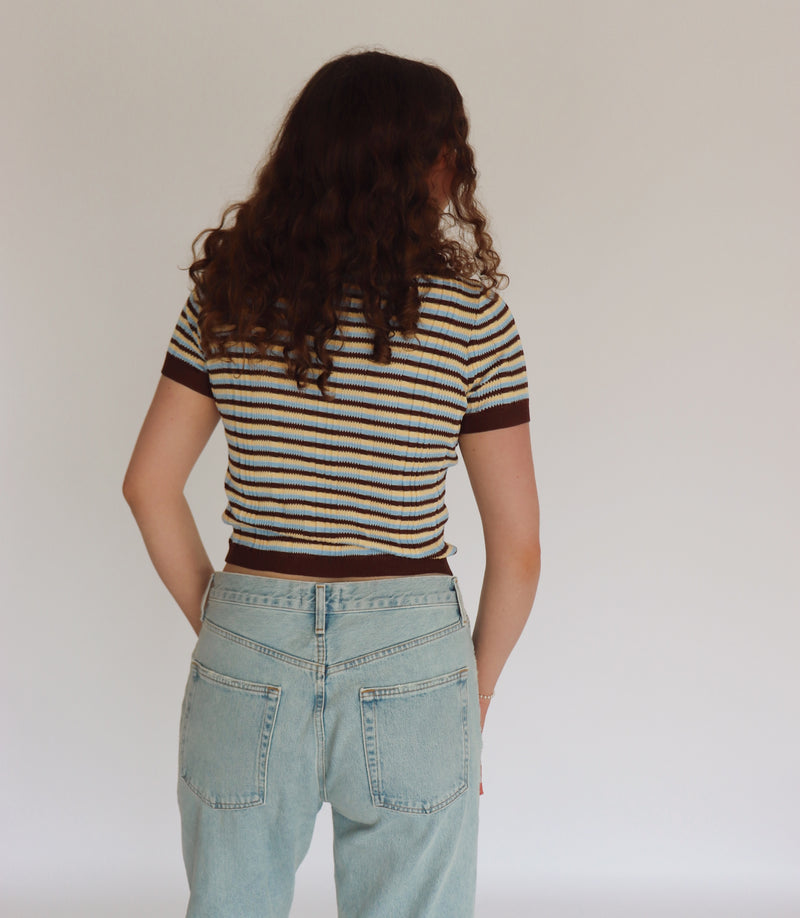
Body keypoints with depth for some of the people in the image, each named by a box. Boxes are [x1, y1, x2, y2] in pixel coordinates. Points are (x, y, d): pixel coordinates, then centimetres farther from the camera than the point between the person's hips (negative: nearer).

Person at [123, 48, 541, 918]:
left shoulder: (229, 291, 0)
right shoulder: (470, 312, -7)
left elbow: (149, 483, 3)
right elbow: (517, 546, -5)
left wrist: (213, 617, 13)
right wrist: (477, 689, 9)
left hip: (248, 649, 3)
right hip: (409, 654, -2)